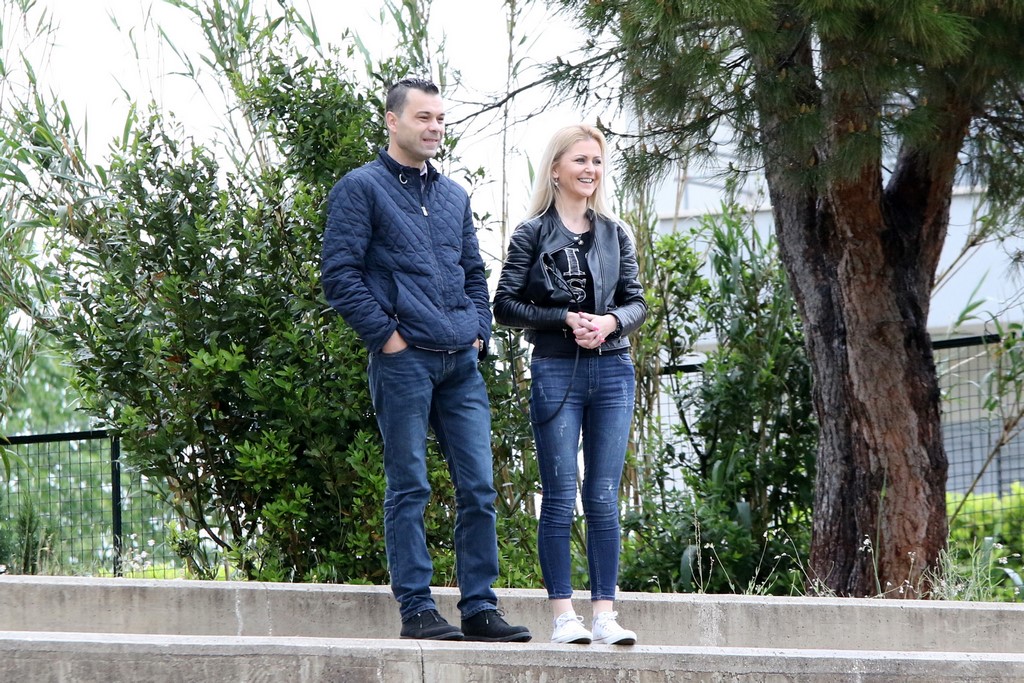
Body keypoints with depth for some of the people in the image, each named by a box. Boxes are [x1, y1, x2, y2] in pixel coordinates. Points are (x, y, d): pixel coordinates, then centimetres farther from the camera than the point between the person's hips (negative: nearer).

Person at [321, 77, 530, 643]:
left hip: (461, 363, 6)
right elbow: (339, 273, -7)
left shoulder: (454, 196, 20)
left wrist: (478, 331, 11)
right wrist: (387, 335, -11)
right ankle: (416, 610, 1)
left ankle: (479, 607, 8)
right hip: (404, 359, -6)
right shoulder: (361, 189, 0)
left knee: (478, 486, 3)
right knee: (409, 488, -3)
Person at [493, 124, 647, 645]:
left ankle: (605, 614, 3)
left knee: (604, 498, 2)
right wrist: (565, 320, -14)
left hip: (612, 370, 3)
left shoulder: (615, 233, 12)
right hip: (556, 371, -3)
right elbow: (504, 305, -2)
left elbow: (637, 302, 12)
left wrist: (611, 322, -9)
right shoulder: (533, 234, 1)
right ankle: (563, 615, -1)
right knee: (560, 497, -3)